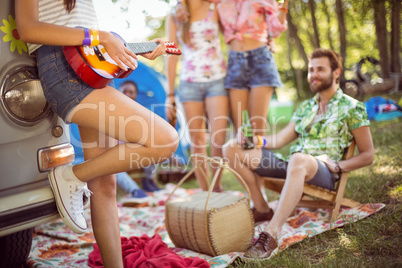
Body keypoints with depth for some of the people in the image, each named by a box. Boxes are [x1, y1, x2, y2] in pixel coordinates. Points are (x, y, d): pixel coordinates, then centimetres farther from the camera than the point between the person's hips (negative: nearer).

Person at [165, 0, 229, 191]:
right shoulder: (173, 18, 9)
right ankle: (205, 193, 9)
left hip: (217, 80, -1)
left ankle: (216, 188, 7)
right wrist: (170, 94, 5)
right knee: (197, 141, 1)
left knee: (219, 139, -10)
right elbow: (172, 56, 8)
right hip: (189, 83, 1)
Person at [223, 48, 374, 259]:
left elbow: (367, 155, 4)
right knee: (231, 149, -6)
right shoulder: (305, 107, 23)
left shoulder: (352, 108, 6)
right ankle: (261, 210, -3)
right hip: (292, 165, 6)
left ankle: (271, 234, -47)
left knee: (299, 159, -44)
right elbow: (279, 140, 17)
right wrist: (254, 139, -1)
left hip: (323, 172, -6)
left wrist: (338, 166, -12)